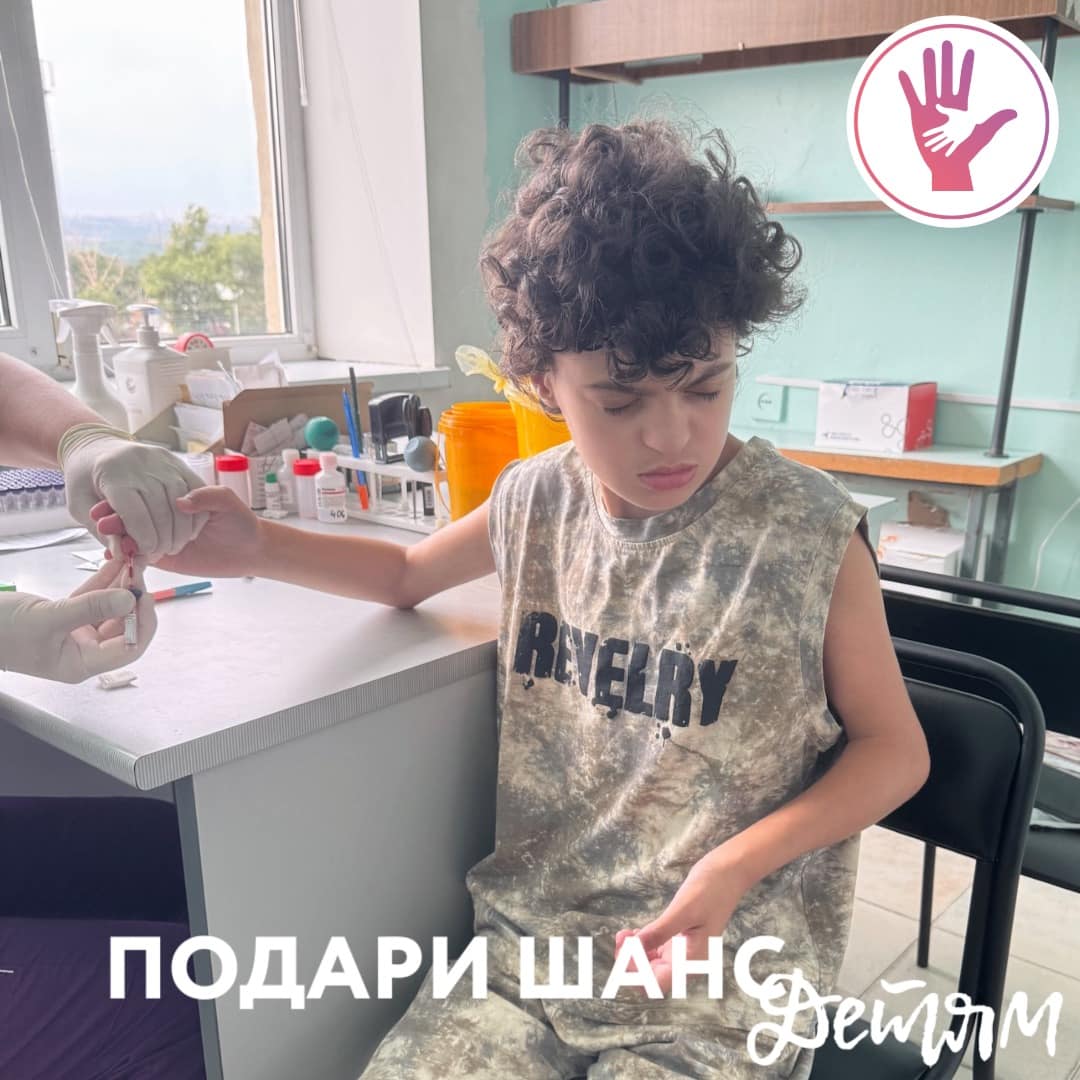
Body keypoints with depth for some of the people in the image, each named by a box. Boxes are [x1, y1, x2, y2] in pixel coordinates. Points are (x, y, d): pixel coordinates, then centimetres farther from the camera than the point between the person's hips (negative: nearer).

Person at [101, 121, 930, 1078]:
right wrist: (257, 549, 1)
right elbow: (410, 573, 17)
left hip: (720, 971, -2)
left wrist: (735, 867, -18)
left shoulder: (810, 533, -14)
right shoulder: (537, 503, -3)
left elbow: (895, 748, -3)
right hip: (530, 936, 3)